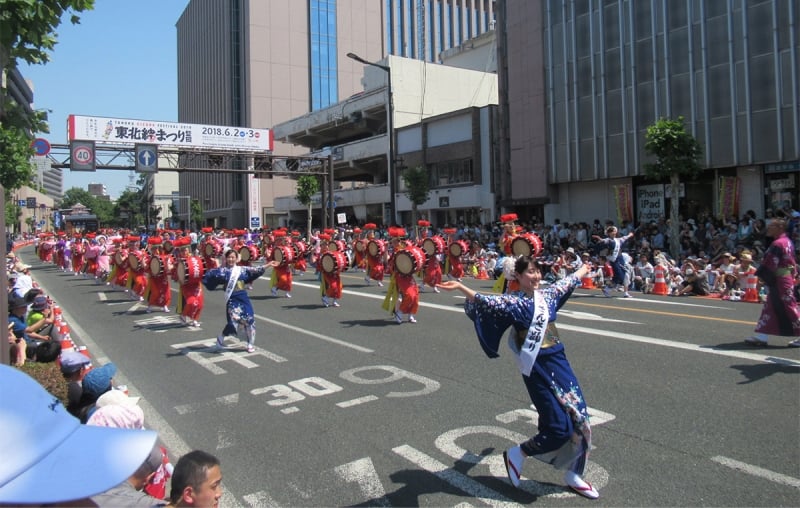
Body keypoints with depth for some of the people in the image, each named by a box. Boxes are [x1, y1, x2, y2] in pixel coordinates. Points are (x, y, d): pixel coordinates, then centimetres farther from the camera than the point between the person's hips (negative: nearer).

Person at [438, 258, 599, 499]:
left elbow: (568, 281, 28)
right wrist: (460, 287, -43)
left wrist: (584, 269, 45)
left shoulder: (548, 294, 8)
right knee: (558, 428, -7)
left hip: (560, 363, 7)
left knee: (579, 420, 8)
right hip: (537, 368, -7)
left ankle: (573, 475, 27)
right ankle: (517, 454, 18)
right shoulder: (513, 302, -10)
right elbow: (486, 301, -26)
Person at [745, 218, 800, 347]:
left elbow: (769, 265, -21)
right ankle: (761, 336, 13)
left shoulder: (777, 244, -19)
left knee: (787, 308, -3)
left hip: (778, 281, -10)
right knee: (770, 308, 11)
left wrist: (761, 276, -10)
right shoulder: (788, 242, 13)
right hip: (787, 278, 10)